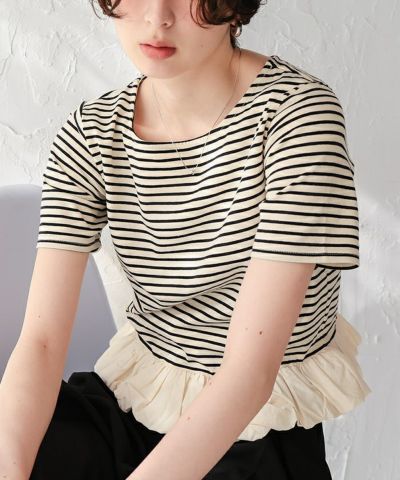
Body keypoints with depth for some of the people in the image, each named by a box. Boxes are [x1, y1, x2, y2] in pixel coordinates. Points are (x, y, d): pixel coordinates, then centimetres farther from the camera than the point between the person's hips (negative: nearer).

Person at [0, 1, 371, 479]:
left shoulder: (298, 111, -21)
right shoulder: (89, 136, -7)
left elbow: (253, 368, -26)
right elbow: (40, 341, -14)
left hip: (261, 420, -2)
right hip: (130, 391, 3)